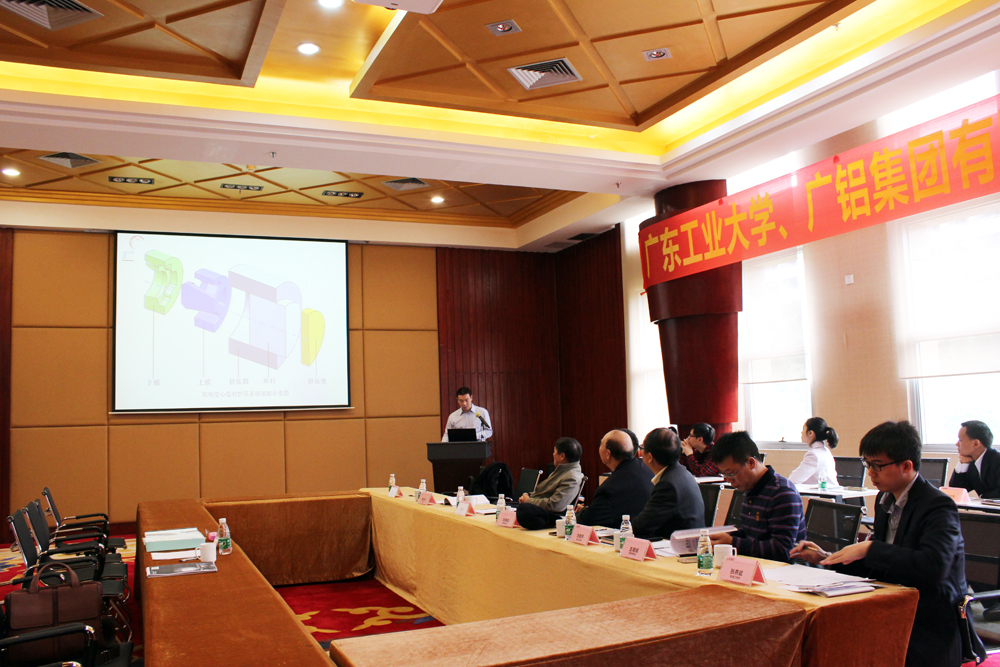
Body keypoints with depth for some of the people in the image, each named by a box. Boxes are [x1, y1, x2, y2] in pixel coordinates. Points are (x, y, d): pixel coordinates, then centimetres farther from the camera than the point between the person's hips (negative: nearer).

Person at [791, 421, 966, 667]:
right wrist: (826, 558, 7)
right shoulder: (885, 499, 11)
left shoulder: (938, 506, -14)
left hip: (927, 635, -7)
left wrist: (869, 549, -26)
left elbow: (934, 566, -32)